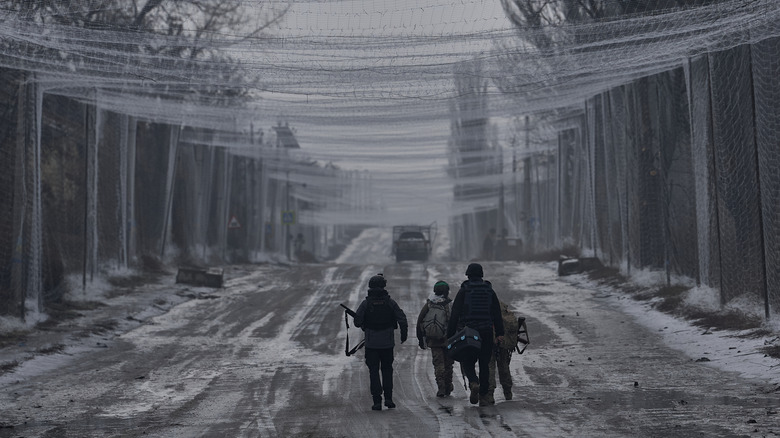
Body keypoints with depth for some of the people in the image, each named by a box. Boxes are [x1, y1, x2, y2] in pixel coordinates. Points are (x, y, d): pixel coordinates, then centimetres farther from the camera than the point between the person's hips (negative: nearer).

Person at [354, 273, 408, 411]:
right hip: (388, 343, 1)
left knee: (374, 371, 5)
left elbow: (357, 322, -8)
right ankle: (388, 398, 10)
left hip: (371, 343, -1)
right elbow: (402, 319, -6)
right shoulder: (390, 302, -4)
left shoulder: (366, 303, -7)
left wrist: (364, 327, 13)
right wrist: (404, 334, 8)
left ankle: (377, 401, -1)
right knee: (387, 369, 16)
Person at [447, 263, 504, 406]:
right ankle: (483, 395, 8)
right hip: (486, 332, 2)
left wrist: (450, 335, -3)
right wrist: (500, 333, 10)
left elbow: (455, 314, -5)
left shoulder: (463, 291, -2)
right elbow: (497, 314, 7)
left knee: (467, 362, 7)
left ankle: (473, 383, -21)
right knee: (484, 364, 9)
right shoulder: (490, 291, 8)